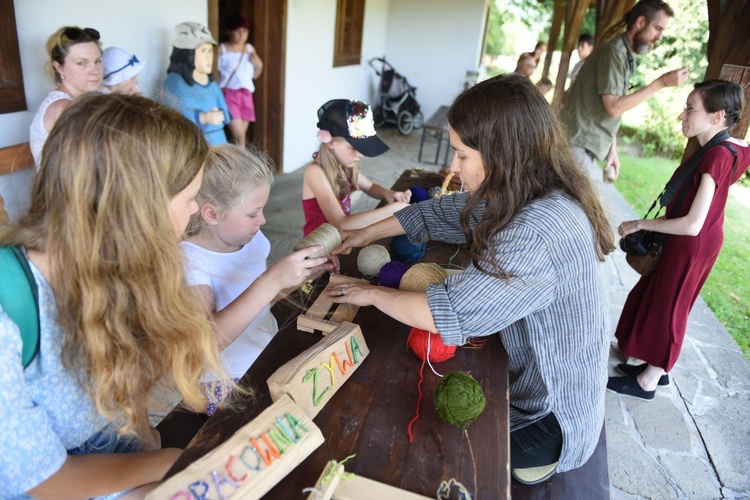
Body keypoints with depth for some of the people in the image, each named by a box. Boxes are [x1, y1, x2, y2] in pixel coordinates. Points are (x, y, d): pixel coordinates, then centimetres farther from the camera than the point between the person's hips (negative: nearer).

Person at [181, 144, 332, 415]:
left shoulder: (251, 237, -2)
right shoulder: (189, 261, -21)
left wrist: (304, 274, -5)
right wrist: (272, 280, -41)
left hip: (269, 352, 7)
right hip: (227, 383, -7)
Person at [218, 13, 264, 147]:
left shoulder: (250, 49, 11)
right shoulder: (221, 49, -4)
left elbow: (254, 75, 17)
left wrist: (259, 65, 0)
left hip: (246, 94, 5)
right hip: (229, 93, -5)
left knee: (240, 135, 7)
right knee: (239, 136, -13)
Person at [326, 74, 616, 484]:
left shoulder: (538, 234, -35)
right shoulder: (528, 196, -6)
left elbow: (445, 313, -33)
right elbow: (437, 213, 3)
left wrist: (372, 293, -16)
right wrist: (364, 235, 5)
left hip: (549, 418, -7)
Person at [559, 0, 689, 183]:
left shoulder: (626, 56, 15)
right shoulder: (614, 50, -12)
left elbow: (614, 107, 14)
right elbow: (613, 107, -18)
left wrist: (612, 149, 8)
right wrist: (661, 83, -15)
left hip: (587, 146, 9)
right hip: (577, 143, -9)